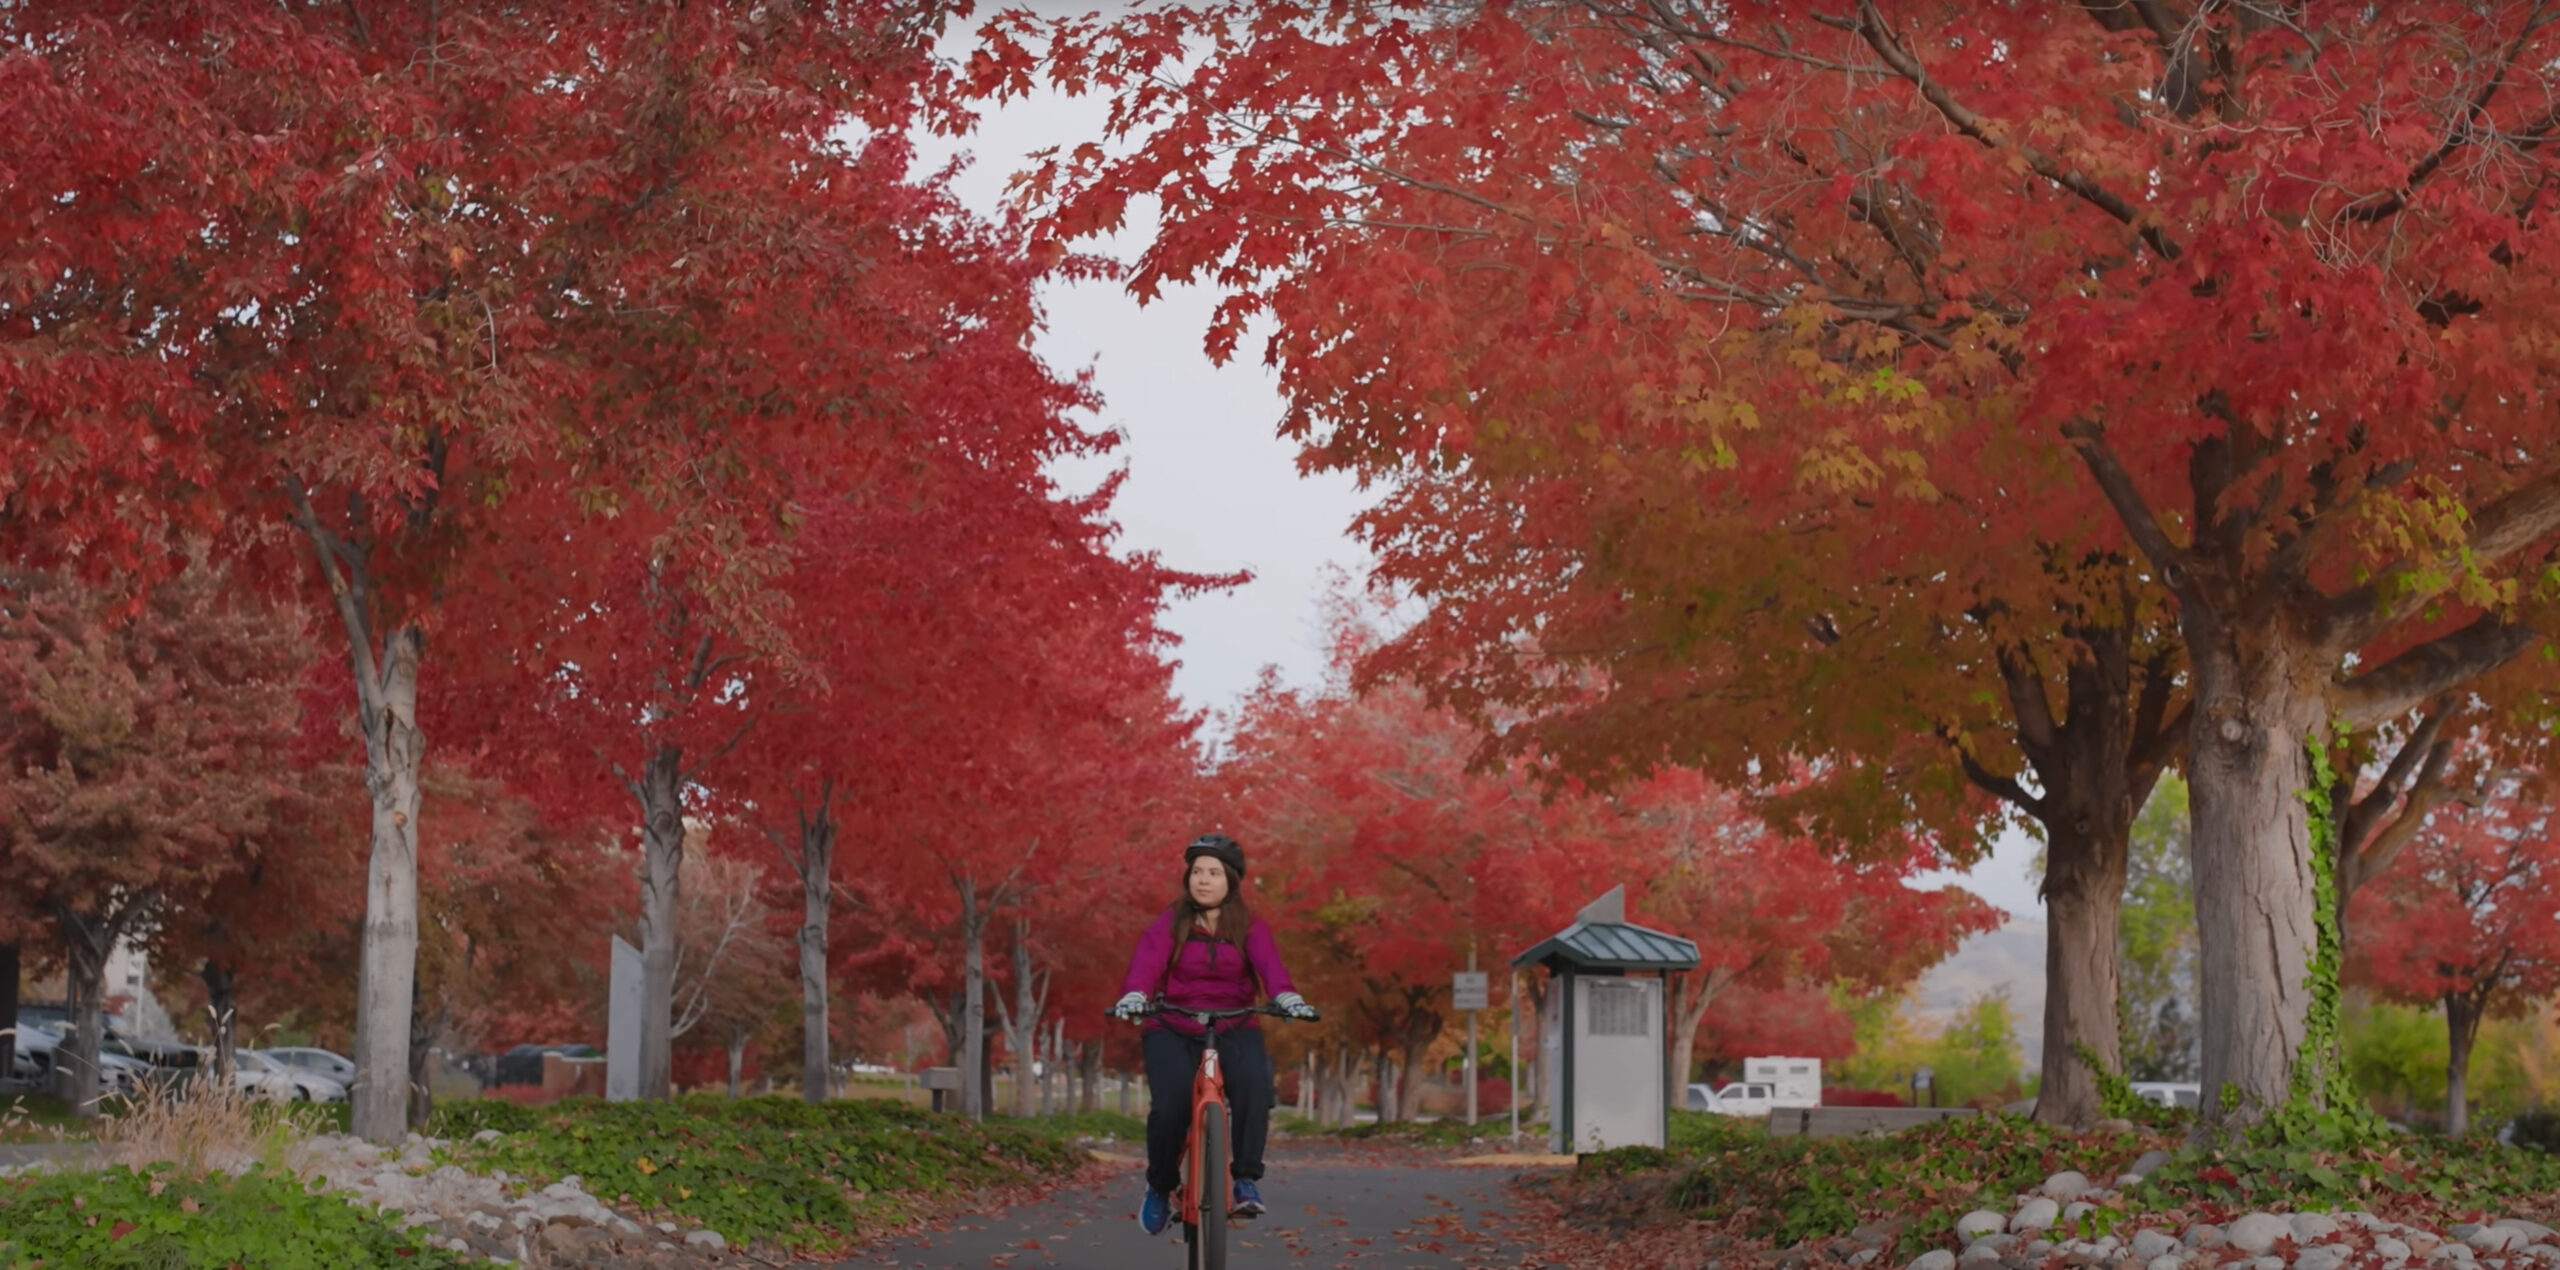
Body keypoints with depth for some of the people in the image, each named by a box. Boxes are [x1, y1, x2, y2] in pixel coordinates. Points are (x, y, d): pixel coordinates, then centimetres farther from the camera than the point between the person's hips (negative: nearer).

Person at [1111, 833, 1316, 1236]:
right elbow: (1147, 960, -19)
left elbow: (1269, 963, -19)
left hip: (1233, 1029, 1)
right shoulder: (1170, 922, -2)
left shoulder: (1250, 927, 1)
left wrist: (1287, 996, -41)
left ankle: (1247, 1179, -17)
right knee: (1170, 1106, -23)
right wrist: (1133, 995, -42)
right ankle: (1160, 1188, 4)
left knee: (1254, 1085, -30)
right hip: (1173, 1030, 0)